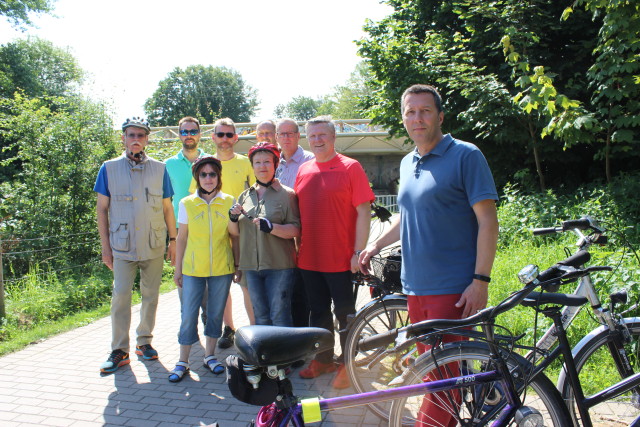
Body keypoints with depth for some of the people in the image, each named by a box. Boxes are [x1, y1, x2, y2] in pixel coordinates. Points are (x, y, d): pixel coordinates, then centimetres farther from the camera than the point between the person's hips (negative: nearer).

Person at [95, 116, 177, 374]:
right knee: (121, 296, -5)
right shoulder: (109, 168, 3)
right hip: (123, 246, -1)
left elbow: (167, 207, 10)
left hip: (154, 245, 2)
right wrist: (105, 246, 0)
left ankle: (145, 341, 23)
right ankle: (119, 350, 4)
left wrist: (173, 240, 7)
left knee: (150, 295, 8)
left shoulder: (159, 169, 6)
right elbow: (101, 208, 5)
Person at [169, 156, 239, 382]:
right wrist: (178, 268, 6)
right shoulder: (187, 204, -1)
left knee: (216, 313, 11)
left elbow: (234, 237, 6)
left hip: (222, 268, 1)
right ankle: (183, 361, 14)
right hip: (193, 268, 0)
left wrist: (237, 264, 5)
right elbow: (182, 238, 5)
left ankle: (210, 355, 27)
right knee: (189, 315, 1)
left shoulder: (229, 202, 0)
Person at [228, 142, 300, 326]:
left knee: (279, 317, -3)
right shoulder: (245, 195, 14)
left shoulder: (286, 194, -1)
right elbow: (235, 232, 17)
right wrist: (233, 218, -4)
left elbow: (296, 229, -8)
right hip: (251, 265, 5)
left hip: (279, 265, -5)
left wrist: (271, 227, -23)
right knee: (260, 317, 12)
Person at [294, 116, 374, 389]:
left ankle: (348, 364, 21)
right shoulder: (303, 171, 10)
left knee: (344, 313, 6)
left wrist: (359, 252, -14)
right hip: (309, 259, 5)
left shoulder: (350, 167, -6)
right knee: (318, 312, 16)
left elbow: (363, 212, -9)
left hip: (341, 260, -5)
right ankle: (323, 359, 31)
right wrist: (296, 247, 11)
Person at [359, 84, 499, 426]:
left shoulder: (465, 155, -7)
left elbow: (487, 220, -11)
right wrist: (376, 245, 21)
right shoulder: (407, 163, 14)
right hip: (415, 286, 7)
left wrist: (481, 280, -17)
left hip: (451, 288, -7)